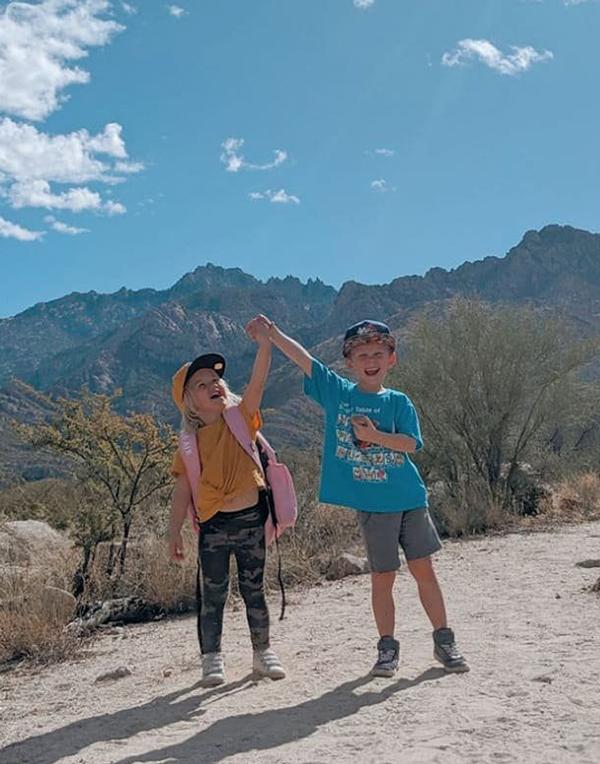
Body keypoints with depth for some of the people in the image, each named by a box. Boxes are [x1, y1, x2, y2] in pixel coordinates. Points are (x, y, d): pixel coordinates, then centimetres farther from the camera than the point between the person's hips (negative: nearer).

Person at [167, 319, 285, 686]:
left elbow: (257, 383, -18)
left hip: (251, 518, 0)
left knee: (255, 589, 13)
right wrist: (174, 532, -2)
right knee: (213, 595, 7)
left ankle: (263, 650, 27)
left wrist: (264, 344, -32)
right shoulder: (190, 442, -1)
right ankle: (212, 657, 22)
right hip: (213, 525, 0)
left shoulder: (241, 418, -2)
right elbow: (183, 489, 1)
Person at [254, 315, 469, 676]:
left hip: (409, 498, 1)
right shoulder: (337, 392, 2)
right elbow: (304, 358, -4)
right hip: (371, 504, 0)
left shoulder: (398, 402, 2)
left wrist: (374, 436, -21)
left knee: (424, 569, 7)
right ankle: (388, 647, 21)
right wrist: (271, 332, -10)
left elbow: (410, 444, -8)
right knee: (382, 576, 6)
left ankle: (445, 641, 20)